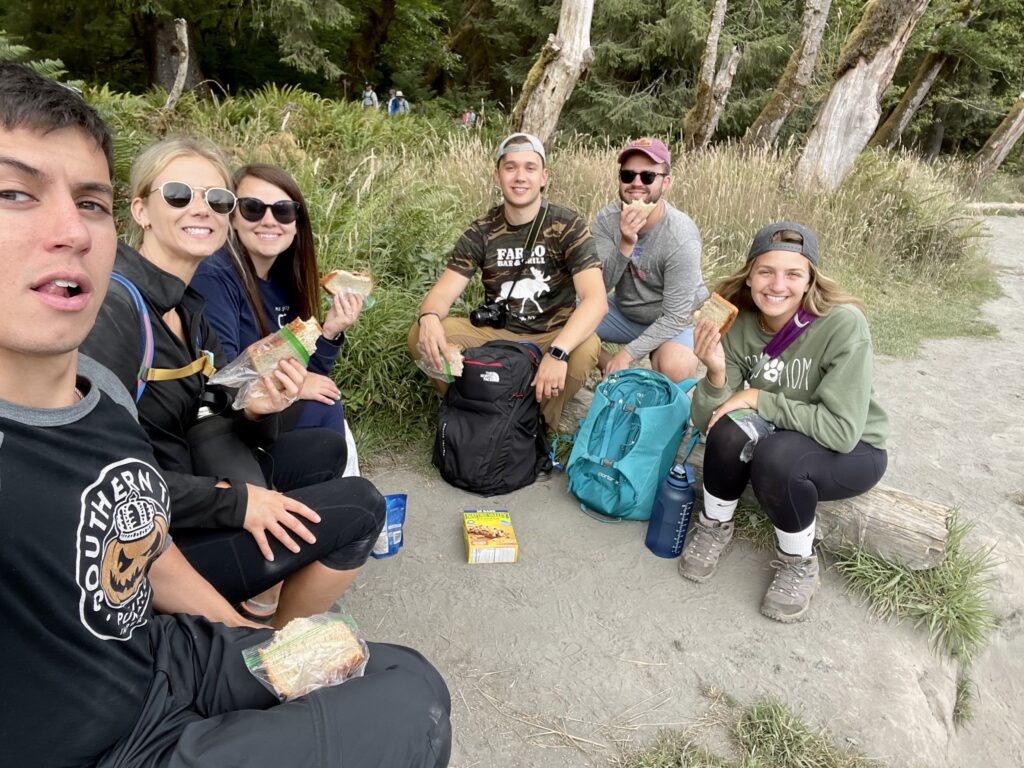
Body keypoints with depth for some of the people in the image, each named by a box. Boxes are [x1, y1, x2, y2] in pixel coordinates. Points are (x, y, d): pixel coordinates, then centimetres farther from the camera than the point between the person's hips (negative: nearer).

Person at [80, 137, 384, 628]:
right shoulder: (114, 305, -22)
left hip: (182, 486, 9)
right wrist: (233, 500, -21)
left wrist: (257, 409, -15)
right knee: (359, 508, -10)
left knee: (325, 448, 16)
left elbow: (224, 426, 7)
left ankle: (261, 601, 17)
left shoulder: (187, 308, 6)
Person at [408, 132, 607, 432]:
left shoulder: (567, 225, -11)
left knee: (586, 347, -35)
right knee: (420, 336, -19)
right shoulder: (482, 231, -2)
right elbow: (444, 291, -8)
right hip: (496, 333, 2)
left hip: (552, 336, -2)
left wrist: (557, 352, -41)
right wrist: (429, 318, -34)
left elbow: (595, 299, -23)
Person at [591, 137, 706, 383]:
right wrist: (625, 246, -34)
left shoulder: (682, 239, -26)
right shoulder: (606, 219, -14)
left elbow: (675, 317, -23)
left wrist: (627, 353, -26)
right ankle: (618, 375, 3)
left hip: (671, 322, -4)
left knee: (675, 367, -35)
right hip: (624, 312, 5)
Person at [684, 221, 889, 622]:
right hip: (776, 439, 3)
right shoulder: (739, 325, -13)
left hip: (853, 453, -3)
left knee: (777, 456, -34)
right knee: (734, 426, -29)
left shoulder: (843, 325, -26)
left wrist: (757, 399, -25)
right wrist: (717, 374, -34)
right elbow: (705, 420, -14)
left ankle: (799, 562, -5)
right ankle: (715, 525, -2)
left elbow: (842, 430, -29)